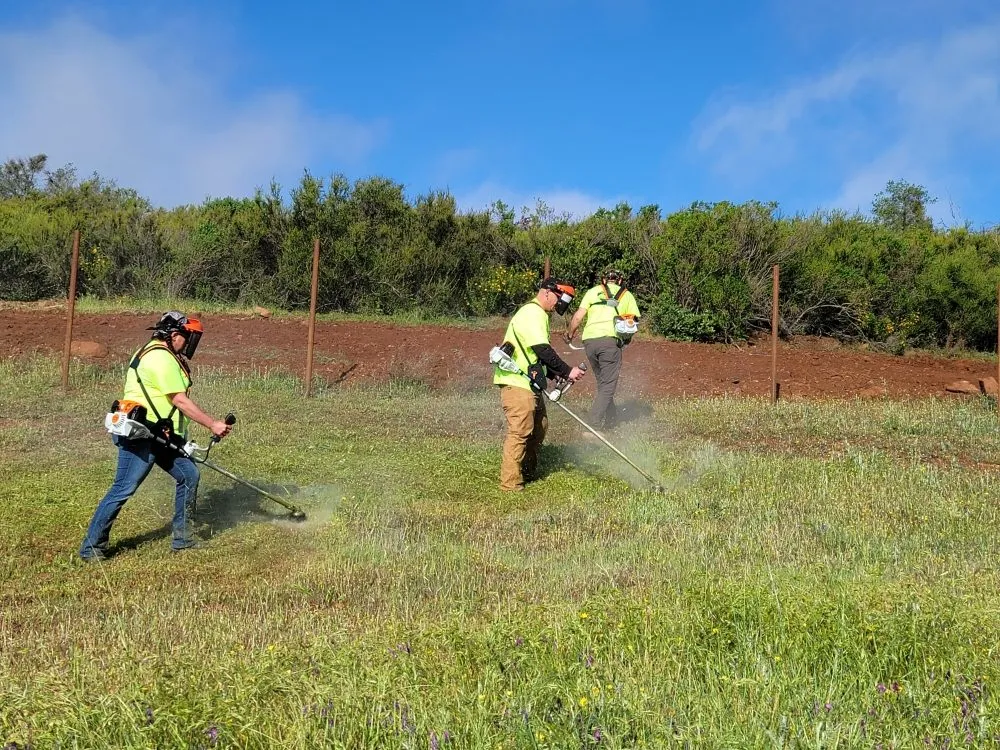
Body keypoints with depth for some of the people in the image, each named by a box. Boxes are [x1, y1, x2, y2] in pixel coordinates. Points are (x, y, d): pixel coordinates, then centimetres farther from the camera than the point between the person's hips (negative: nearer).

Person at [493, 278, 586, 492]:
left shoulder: (538, 314, 21)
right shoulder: (532, 313, -14)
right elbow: (543, 350, -23)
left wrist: (556, 374, 12)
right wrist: (567, 371, -19)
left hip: (529, 384, 11)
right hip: (516, 384, -11)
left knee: (539, 426, 16)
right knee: (520, 431, -11)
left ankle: (527, 470, 28)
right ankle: (510, 482, -7)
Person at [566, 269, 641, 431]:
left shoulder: (593, 291, 18)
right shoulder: (626, 295, 18)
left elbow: (578, 317, 8)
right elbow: (634, 321, 10)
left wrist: (570, 334, 22)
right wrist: (626, 337, 25)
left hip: (589, 340, 3)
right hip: (610, 340, -3)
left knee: (602, 381, 17)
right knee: (608, 385, -1)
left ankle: (612, 420, 23)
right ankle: (592, 424, -13)